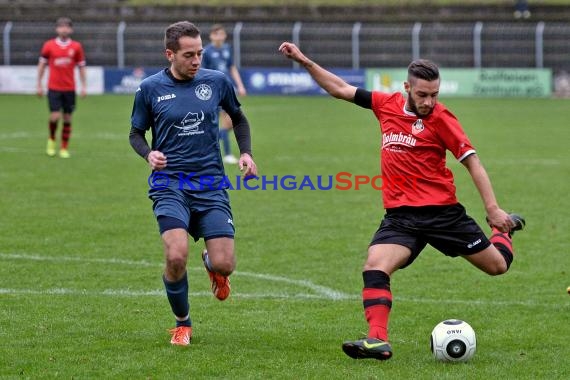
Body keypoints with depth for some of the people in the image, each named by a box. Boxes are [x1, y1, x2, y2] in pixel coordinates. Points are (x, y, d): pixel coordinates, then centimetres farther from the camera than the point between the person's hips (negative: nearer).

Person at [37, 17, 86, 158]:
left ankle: (64, 149, 11)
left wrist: (84, 86, 3)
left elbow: (81, 67, 8)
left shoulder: (76, 47, 1)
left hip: (69, 88, 1)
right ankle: (52, 139, 18)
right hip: (53, 88, -1)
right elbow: (42, 65, 7)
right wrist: (39, 84, 5)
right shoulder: (49, 45, 0)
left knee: (67, 118, 2)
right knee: (55, 116, -10)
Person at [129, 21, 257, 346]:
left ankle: (212, 266, 34)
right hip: (169, 184, -2)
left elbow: (238, 117, 22)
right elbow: (136, 133, 11)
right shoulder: (151, 88, -1)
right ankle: (182, 324, 6)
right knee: (177, 257, -23)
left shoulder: (217, 82, 4)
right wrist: (149, 153, -10)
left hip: (211, 185, 2)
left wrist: (246, 152, 7)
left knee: (224, 265, -9)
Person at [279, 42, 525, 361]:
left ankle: (505, 230, 42)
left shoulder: (440, 118, -9)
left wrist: (493, 208, -13)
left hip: (441, 211, -3)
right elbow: (340, 89, 13)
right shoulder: (386, 105, 3)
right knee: (375, 266, -22)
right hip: (400, 215, 3)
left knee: (497, 265, 9)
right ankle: (378, 340, -26)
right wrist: (304, 62, 10)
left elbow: (472, 161, -8)